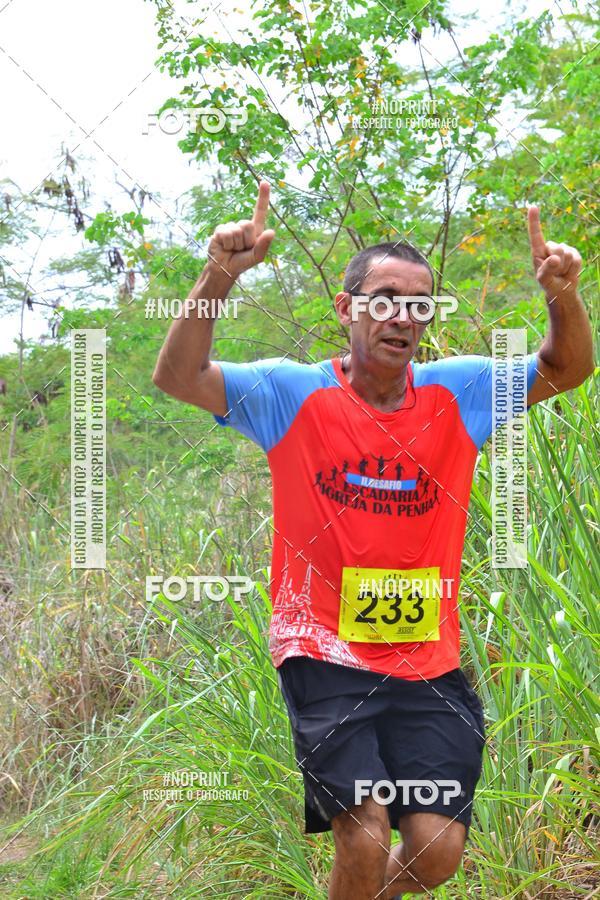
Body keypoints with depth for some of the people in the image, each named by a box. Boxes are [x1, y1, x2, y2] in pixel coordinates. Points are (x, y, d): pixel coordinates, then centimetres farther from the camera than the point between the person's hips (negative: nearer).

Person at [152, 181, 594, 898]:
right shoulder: (293, 394, -4)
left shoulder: (457, 393, 3)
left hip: (428, 660, 3)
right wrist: (219, 277, -28)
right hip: (326, 655, -3)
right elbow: (177, 378, -13)